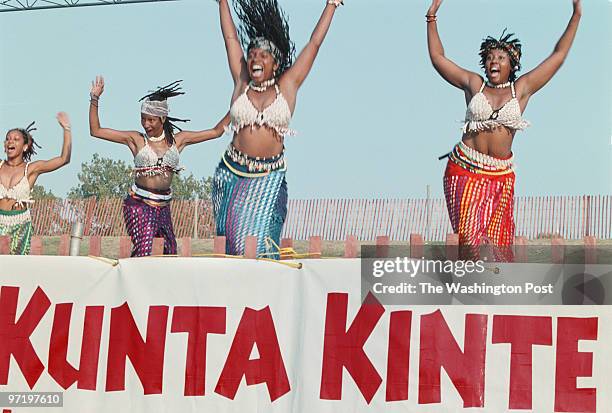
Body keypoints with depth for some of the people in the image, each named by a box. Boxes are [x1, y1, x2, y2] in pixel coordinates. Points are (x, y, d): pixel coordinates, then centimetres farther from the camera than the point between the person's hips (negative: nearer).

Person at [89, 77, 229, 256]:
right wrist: (94, 99, -6)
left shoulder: (178, 139, 8)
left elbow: (216, 131, 13)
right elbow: (96, 130, 1)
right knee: (143, 251, -20)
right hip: (139, 204, -4)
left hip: (163, 206, 4)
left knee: (171, 253, 6)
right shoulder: (136, 140, 2)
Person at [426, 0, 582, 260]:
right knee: (470, 236, -9)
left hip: (501, 175, 1)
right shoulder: (473, 85, 9)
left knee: (499, 240, 0)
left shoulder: (522, 89, 8)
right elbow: (437, 57, 14)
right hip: (464, 170, -1)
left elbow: (559, 55, 11)